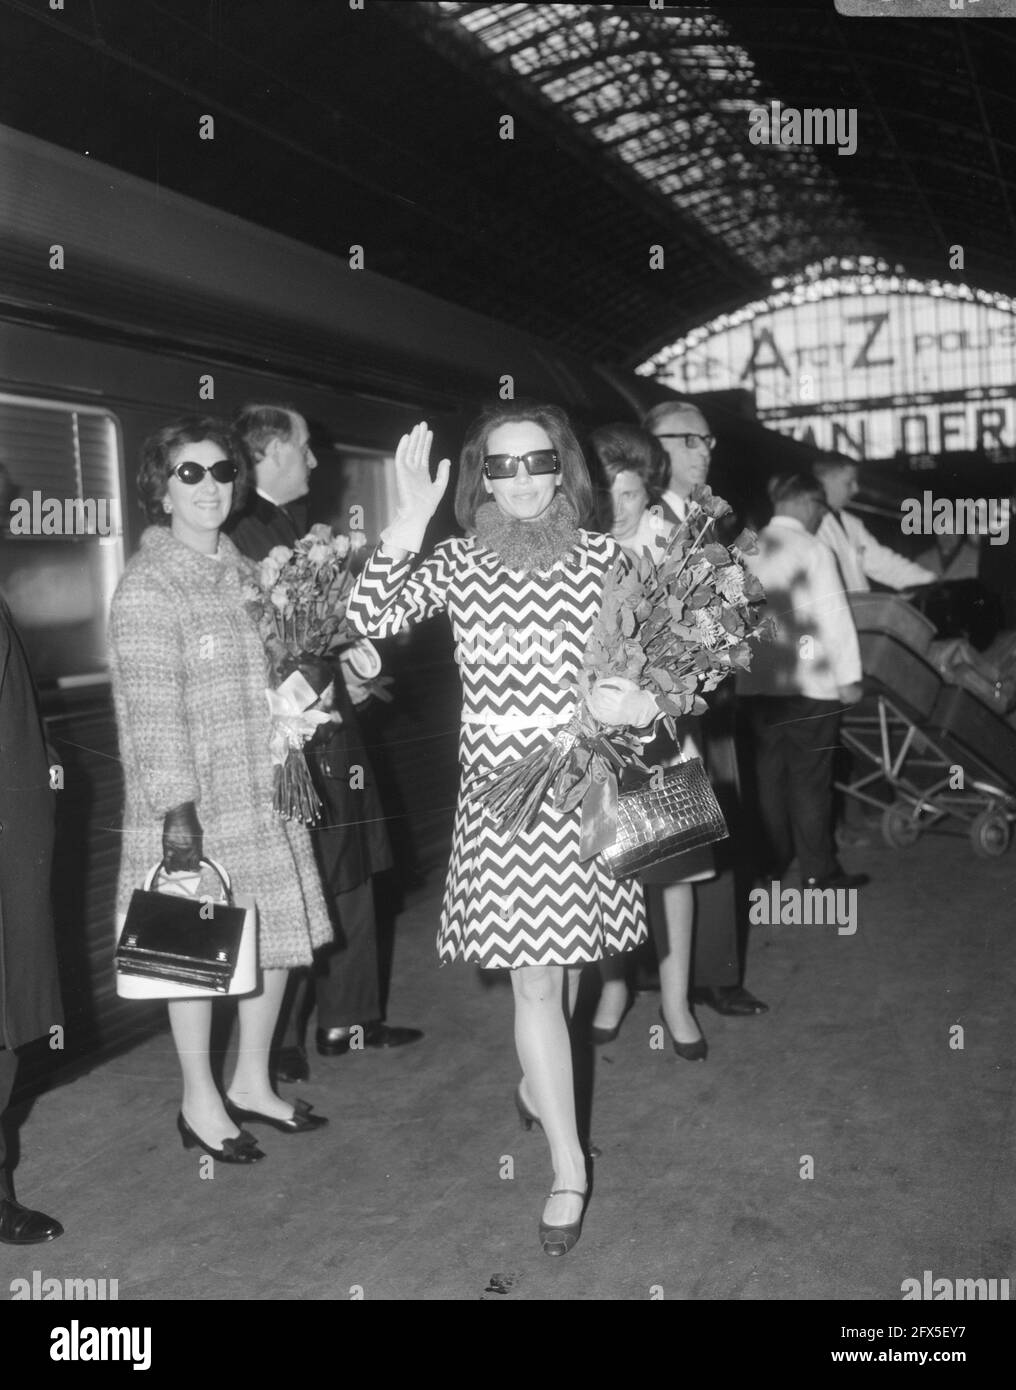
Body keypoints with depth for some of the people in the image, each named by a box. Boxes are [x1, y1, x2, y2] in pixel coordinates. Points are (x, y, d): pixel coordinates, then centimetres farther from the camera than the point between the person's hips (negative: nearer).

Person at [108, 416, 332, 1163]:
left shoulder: (244, 571, 10)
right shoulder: (149, 586, -12)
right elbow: (152, 707, -17)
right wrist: (177, 811, -21)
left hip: (266, 793, 7)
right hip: (198, 804, -7)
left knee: (278, 938, 14)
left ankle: (252, 1082, 33)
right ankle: (201, 1102, 24)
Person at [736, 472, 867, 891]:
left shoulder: (746, 550, 5)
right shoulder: (813, 550, -10)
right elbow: (835, 617, -11)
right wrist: (849, 677, -6)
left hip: (756, 680, 5)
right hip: (809, 682, -5)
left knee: (770, 770, 13)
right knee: (810, 777, 0)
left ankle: (775, 858, 22)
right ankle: (818, 871, 6)